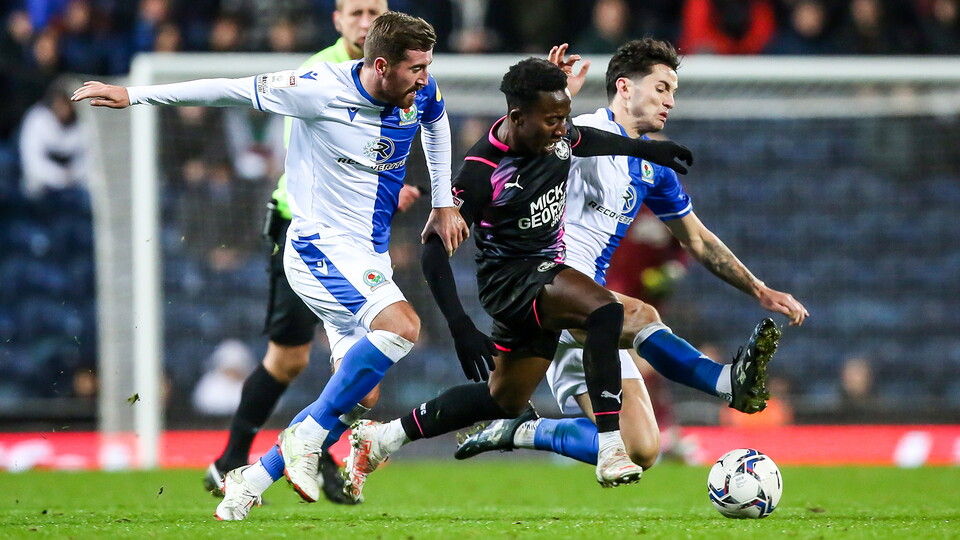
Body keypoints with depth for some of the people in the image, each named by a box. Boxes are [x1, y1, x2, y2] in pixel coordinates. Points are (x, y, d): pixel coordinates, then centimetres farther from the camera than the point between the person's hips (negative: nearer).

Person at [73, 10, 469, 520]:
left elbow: (437, 126, 25)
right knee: (402, 325, -31)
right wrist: (133, 95, -9)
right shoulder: (321, 90, -19)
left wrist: (443, 203, 20)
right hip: (320, 245, -8)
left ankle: (250, 480, 15)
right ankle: (304, 440, -20)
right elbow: (232, 90, -11)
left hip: (370, 261, 8)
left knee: (355, 398, 4)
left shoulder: (421, 94, -1)